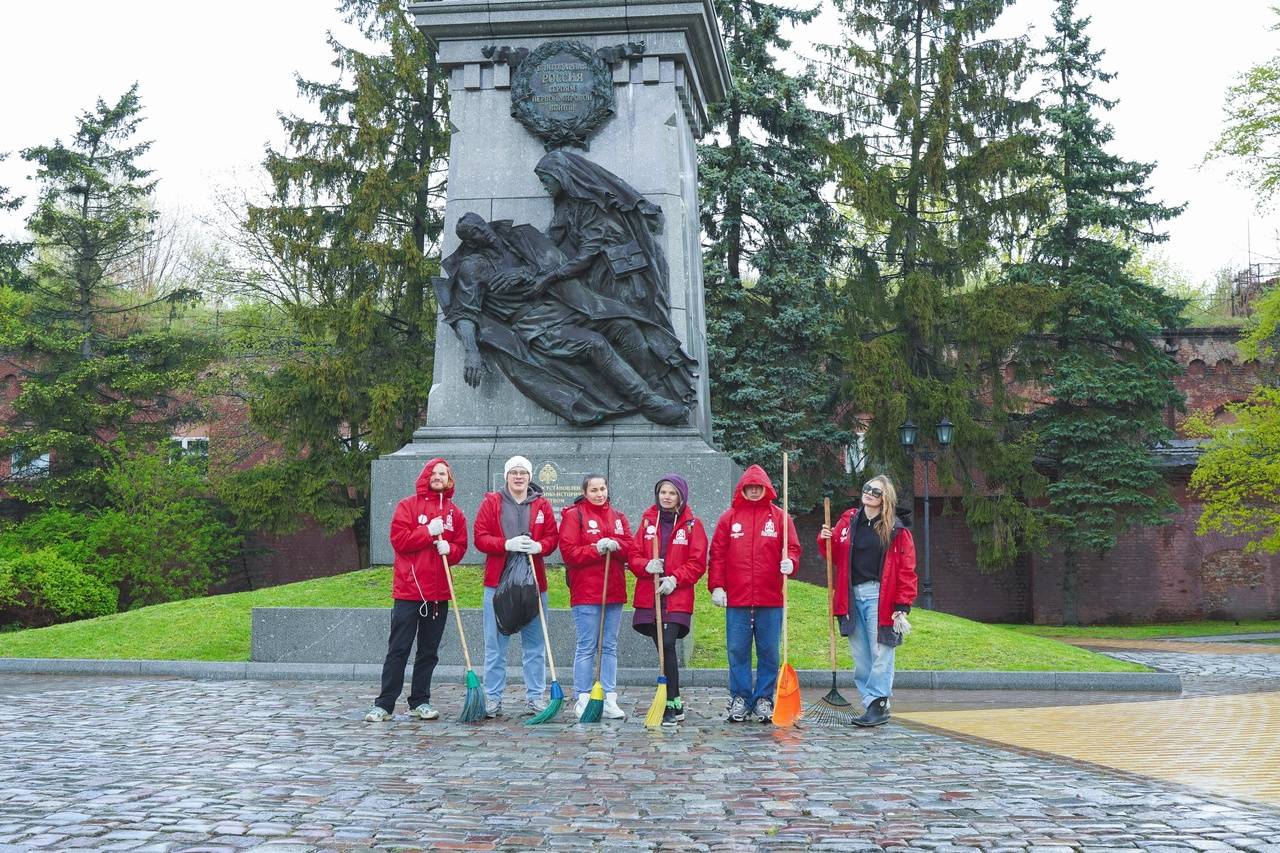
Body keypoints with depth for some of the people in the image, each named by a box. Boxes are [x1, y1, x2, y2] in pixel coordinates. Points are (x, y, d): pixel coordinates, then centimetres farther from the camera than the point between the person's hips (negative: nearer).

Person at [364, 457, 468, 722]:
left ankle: (420, 702, 19)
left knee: (429, 651, 9)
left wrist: (448, 548, -9)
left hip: (439, 593, 4)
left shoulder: (454, 513, 11)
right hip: (408, 590, -4)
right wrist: (429, 532, -13)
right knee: (398, 650, -2)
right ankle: (384, 704, 3)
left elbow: (460, 547, 12)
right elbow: (399, 540, -9)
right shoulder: (408, 506, 1)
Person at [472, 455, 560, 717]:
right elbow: (480, 538, -2)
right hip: (498, 581, -1)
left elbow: (552, 537, 7)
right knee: (495, 644, 3)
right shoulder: (491, 502, 4)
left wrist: (539, 546, -15)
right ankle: (492, 698, 9)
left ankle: (535, 697, 15)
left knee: (534, 644, 7)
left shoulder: (542, 505, 9)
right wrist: (507, 544, -17)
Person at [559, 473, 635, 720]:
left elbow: (630, 548, 6)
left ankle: (609, 700, 13)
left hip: (614, 591, 5)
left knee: (610, 647, 9)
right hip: (585, 592, -5)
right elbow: (569, 552, -9)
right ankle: (583, 700, 4)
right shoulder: (573, 515, -1)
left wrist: (614, 545, -14)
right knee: (586, 647, -3)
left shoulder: (617, 517, 15)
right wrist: (597, 549, -17)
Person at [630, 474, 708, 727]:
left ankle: (670, 706, -10)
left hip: (677, 595, -3)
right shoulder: (648, 520, 11)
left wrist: (675, 578, -15)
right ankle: (676, 704, 20)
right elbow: (634, 556, 9)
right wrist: (647, 565, -12)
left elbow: (698, 563, -1)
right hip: (649, 595, 4)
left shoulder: (692, 524, 1)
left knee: (668, 646, -15)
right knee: (663, 649, 8)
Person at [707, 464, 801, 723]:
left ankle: (764, 699, 14)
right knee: (737, 651, 4)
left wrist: (789, 562, -16)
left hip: (770, 599, 0)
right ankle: (739, 699, 13)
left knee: (768, 651, 4)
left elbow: (792, 547, 6)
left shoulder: (779, 517, 7)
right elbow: (717, 554, 5)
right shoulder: (730, 517, 8)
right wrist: (716, 586, -2)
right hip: (736, 598, 0)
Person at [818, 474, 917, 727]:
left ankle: (878, 704, -1)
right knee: (860, 656, 7)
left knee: (880, 653, -5)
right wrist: (826, 540, -1)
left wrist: (903, 605, -11)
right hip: (852, 596, 5)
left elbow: (907, 569, -4)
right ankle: (871, 704, 13)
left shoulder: (896, 529, -1)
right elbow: (836, 555, 20)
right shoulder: (848, 520, 12)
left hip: (879, 596, -4)